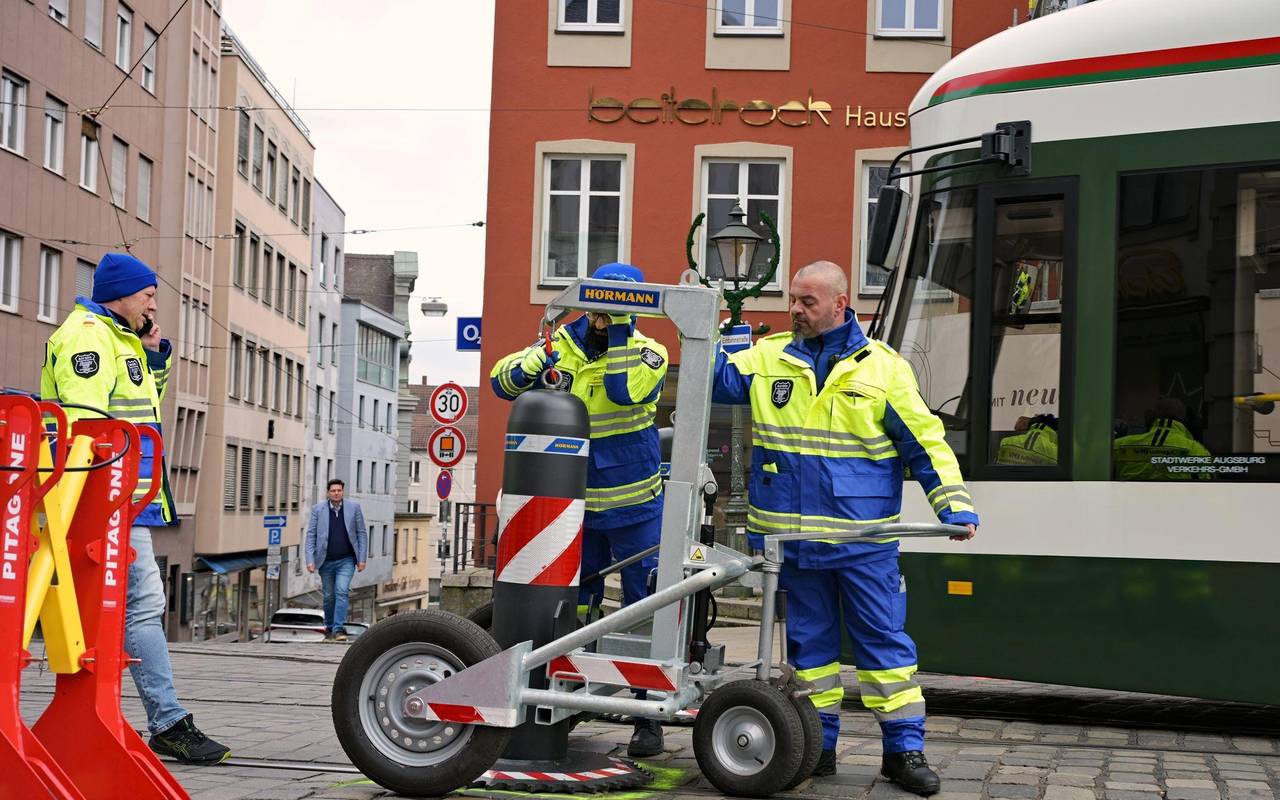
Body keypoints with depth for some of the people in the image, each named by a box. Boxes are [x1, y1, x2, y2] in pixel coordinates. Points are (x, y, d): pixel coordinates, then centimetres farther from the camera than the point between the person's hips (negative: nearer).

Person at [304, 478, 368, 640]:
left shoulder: (354, 507, 1)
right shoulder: (318, 509, 1)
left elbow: (362, 534, 4)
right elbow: (311, 535, 1)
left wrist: (362, 559, -2)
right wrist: (310, 560, -9)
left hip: (346, 560, -1)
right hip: (326, 561, 1)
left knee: (341, 592, -16)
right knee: (329, 596, 10)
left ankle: (338, 629, -16)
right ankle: (329, 628, 26)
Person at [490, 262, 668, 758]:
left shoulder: (648, 352, -7)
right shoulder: (562, 345, 2)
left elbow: (629, 391, -26)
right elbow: (503, 381, -3)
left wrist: (617, 342, -23)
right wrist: (530, 366, -22)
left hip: (635, 507, -3)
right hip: (576, 507, 3)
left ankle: (649, 717, 3)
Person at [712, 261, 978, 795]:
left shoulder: (882, 368, 0)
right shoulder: (769, 359, 8)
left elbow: (925, 442, 0)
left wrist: (955, 506, -7)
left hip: (864, 540, -2)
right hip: (792, 537, 3)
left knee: (884, 641, 1)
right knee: (809, 641, 11)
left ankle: (904, 749, 9)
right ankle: (818, 744, 22)